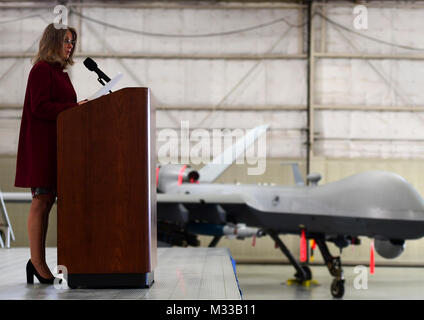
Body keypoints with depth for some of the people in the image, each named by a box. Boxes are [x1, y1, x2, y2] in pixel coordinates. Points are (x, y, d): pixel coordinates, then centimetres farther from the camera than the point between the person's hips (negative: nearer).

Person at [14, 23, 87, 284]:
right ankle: (37, 262, -5)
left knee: (48, 199, 6)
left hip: (55, 144, 9)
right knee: (42, 200, -8)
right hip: (42, 143, -9)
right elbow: (40, 106, -16)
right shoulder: (41, 69, -6)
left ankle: (38, 262, 9)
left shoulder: (60, 72, 20)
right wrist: (74, 107, -20)